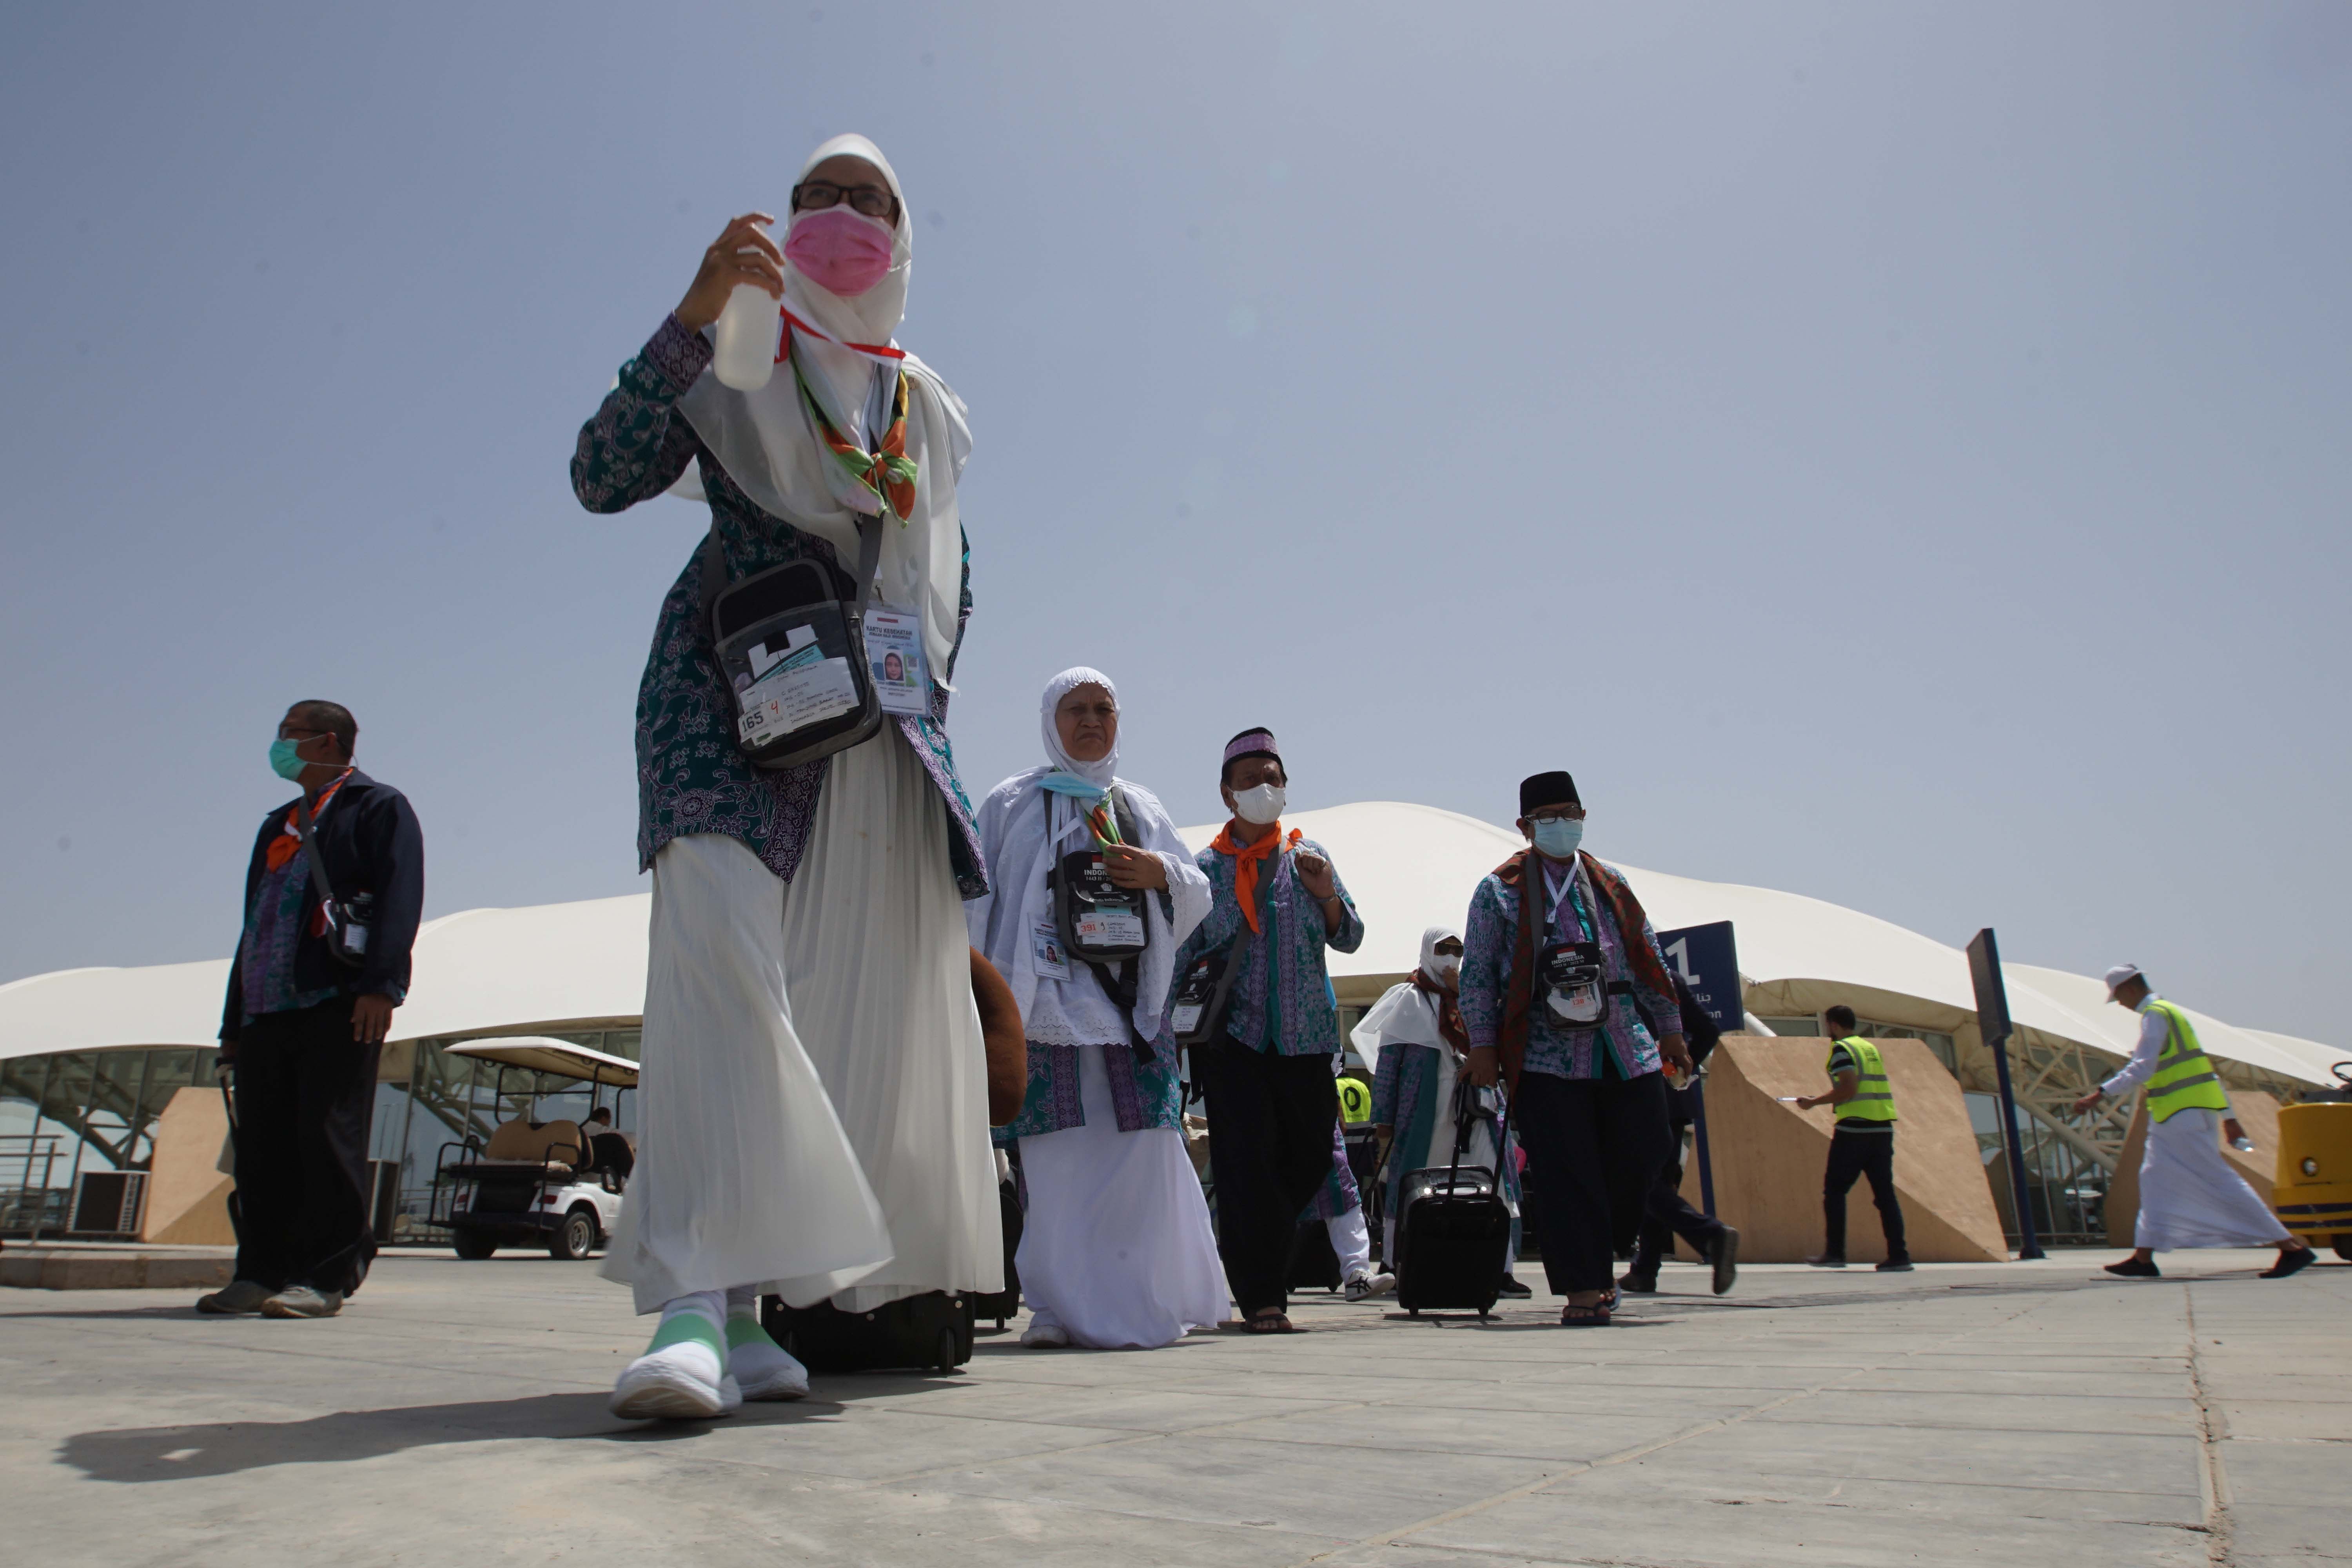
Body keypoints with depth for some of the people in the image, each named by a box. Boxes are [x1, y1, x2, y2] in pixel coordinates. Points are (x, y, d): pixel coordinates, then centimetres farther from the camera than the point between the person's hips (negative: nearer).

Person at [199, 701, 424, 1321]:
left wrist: (380, 984, -21)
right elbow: (255, 922, 27)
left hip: (337, 1008, -8)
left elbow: (400, 897, -9)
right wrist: (234, 1023, 20)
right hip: (267, 1009, 8)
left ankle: (325, 1276, -8)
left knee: (327, 1137, -10)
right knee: (262, 1146, 5)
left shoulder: (378, 807, 6)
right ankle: (261, 1272, 11)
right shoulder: (279, 826, 30)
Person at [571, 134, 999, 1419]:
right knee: (719, 942, -25)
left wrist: (930, 685, 9)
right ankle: (698, 1296, -30)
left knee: (879, 997, -4)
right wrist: (693, 313, -13)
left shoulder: (933, 406, 21)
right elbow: (603, 477, -4)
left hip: (885, 725, 4)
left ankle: (783, 1294, 6)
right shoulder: (734, 359, 11)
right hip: (733, 690, -4)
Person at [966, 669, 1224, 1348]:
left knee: (1143, 1155, -3)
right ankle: (1066, 1305, 0)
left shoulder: (1142, 806, 20)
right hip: (1051, 1001, -3)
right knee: (1058, 1161, -9)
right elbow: (976, 903, 5)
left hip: (1130, 1004, 3)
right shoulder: (1014, 803, 10)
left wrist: (1159, 873, -6)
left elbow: (1199, 895, 16)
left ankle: (1144, 1302, 10)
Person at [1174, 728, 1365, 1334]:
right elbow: (1181, 957, 7)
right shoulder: (1206, 867, 5)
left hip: (1305, 1034, 3)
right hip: (1232, 1034, -3)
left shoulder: (1309, 856, 10)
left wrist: (1326, 895, -9)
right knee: (1247, 1159, -7)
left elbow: (1350, 939, 10)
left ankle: (1246, 1249, 33)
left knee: (1311, 1156, 8)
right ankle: (1262, 1298, 1)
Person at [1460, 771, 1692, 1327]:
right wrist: (1482, 1045, -5)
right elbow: (1477, 973, 2)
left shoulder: (1611, 883, 17)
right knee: (1567, 1175, -5)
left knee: (1641, 1156, 1)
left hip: (1628, 1052, 4)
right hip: (1546, 1057, -4)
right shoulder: (1500, 890, 5)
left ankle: (1597, 1258, 24)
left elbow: (1649, 960, 21)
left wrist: (1669, 1029, 18)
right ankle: (1583, 1287, 3)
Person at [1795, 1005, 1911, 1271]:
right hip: (1882, 1128, 7)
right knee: (1885, 1193, 6)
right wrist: (1823, 1100, 26)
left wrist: (1814, 1102, -6)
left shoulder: (1841, 1049, -5)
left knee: (1834, 1191, 1)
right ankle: (1899, 1256, 1)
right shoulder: (1871, 1048, 18)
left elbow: (1849, 1089, -16)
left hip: (1854, 1129, -7)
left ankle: (1835, 1253, 0)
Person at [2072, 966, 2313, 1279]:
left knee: (2218, 1181, -7)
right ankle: (2144, 1258, 9)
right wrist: (2228, 1117, 21)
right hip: (2180, 1115, 10)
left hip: (2184, 1115, -10)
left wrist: (2099, 1094, -25)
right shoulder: (2170, 1012, 18)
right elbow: (2206, 1068, 20)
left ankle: (2291, 1248, -2)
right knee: (2155, 1178, 9)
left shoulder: (2155, 1015, -12)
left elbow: (2141, 1069, -23)